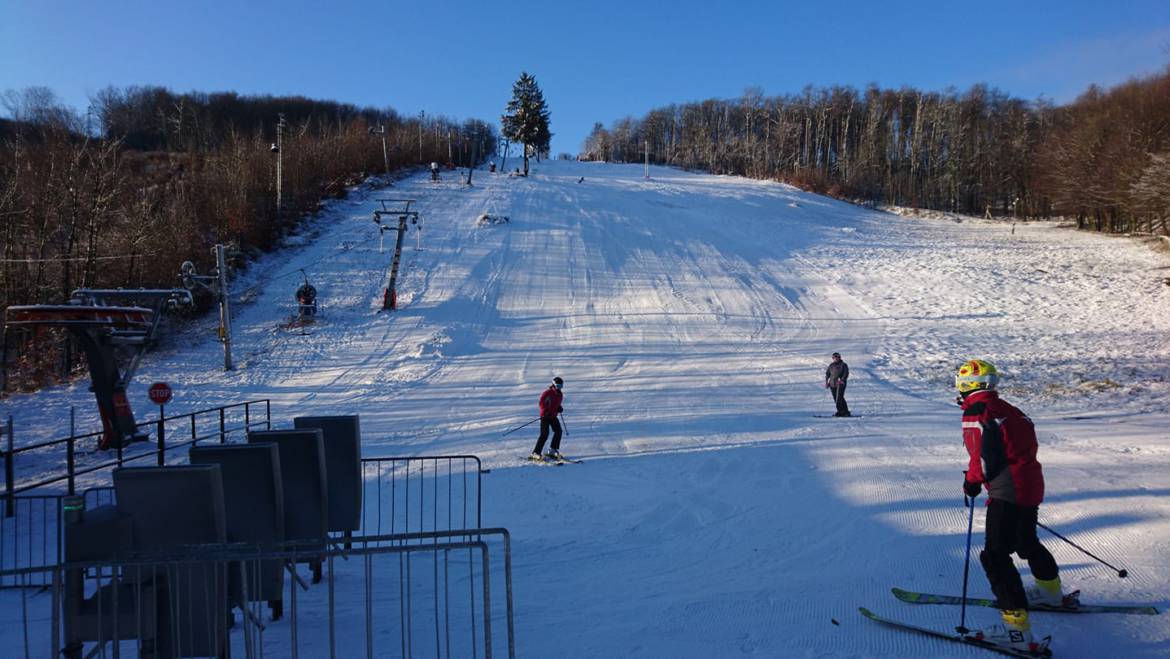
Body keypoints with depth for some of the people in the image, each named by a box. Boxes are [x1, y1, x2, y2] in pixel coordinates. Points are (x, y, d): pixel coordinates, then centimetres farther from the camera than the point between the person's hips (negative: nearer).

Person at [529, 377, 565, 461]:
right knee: (544, 434, -14)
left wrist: (559, 408, 2)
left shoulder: (560, 394, 8)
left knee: (558, 431, -1)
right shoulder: (548, 393, -15)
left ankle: (553, 451, 12)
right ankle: (535, 453, -10)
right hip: (545, 416, -8)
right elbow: (541, 402, -17)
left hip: (553, 416, 8)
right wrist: (546, 411, -26)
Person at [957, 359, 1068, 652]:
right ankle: (1052, 592, 54)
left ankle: (1018, 630, -12)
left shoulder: (976, 413, -15)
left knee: (995, 556, -8)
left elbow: (984, 458, -20)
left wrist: (972, 482, -2)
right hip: (1031, 485, 10)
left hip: (1007, 492, -10)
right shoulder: (1003, 407, 12)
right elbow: (1019, 446, 18)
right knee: (1026, 542, 31)